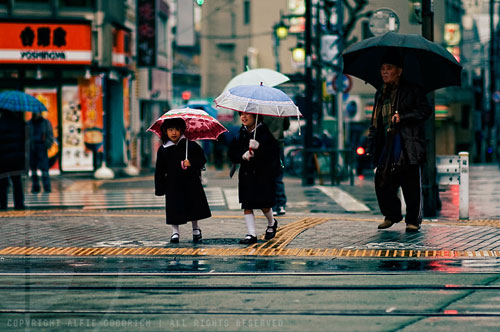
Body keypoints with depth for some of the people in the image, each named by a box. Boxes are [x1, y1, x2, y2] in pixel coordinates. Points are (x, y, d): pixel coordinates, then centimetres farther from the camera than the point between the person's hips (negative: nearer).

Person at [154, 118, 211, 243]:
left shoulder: (191, 146, 0)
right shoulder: (163, 150, 2)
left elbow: (202, 159, 0)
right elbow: (160, 170, 4)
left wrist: (191, 163, -19)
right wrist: (159, 188, 1)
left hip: (190, 182, 0)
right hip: (173, 184, 0)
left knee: (194, 206, 4)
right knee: (174, 209, -3)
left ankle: (195, 228, 24)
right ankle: (175, 232, 7)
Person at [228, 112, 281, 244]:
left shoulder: (265, 132, -6)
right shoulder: (241, 134, 6)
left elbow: (273, 151, -16)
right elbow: (232, 154, 6)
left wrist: (259, 147, -31)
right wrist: (243, 155, -15)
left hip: (263, 173, -4)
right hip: (246, 173, 4)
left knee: (264, 205, -1)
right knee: (247, 205, -3)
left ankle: (271, 223, 30)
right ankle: (252, 234, 2)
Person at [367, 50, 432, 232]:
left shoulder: (412, 91, 2)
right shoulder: (380, 94, 19)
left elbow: (425, 111, -7)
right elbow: (375, 123, 23)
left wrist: (402, 118, -16)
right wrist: (372, 146, 14)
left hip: (407, 146, -5)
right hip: (387, 145, 5)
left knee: (411, 183, -5)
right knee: (382, 181, 0)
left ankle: (413, 220, 6)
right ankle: (391, 215, 20)